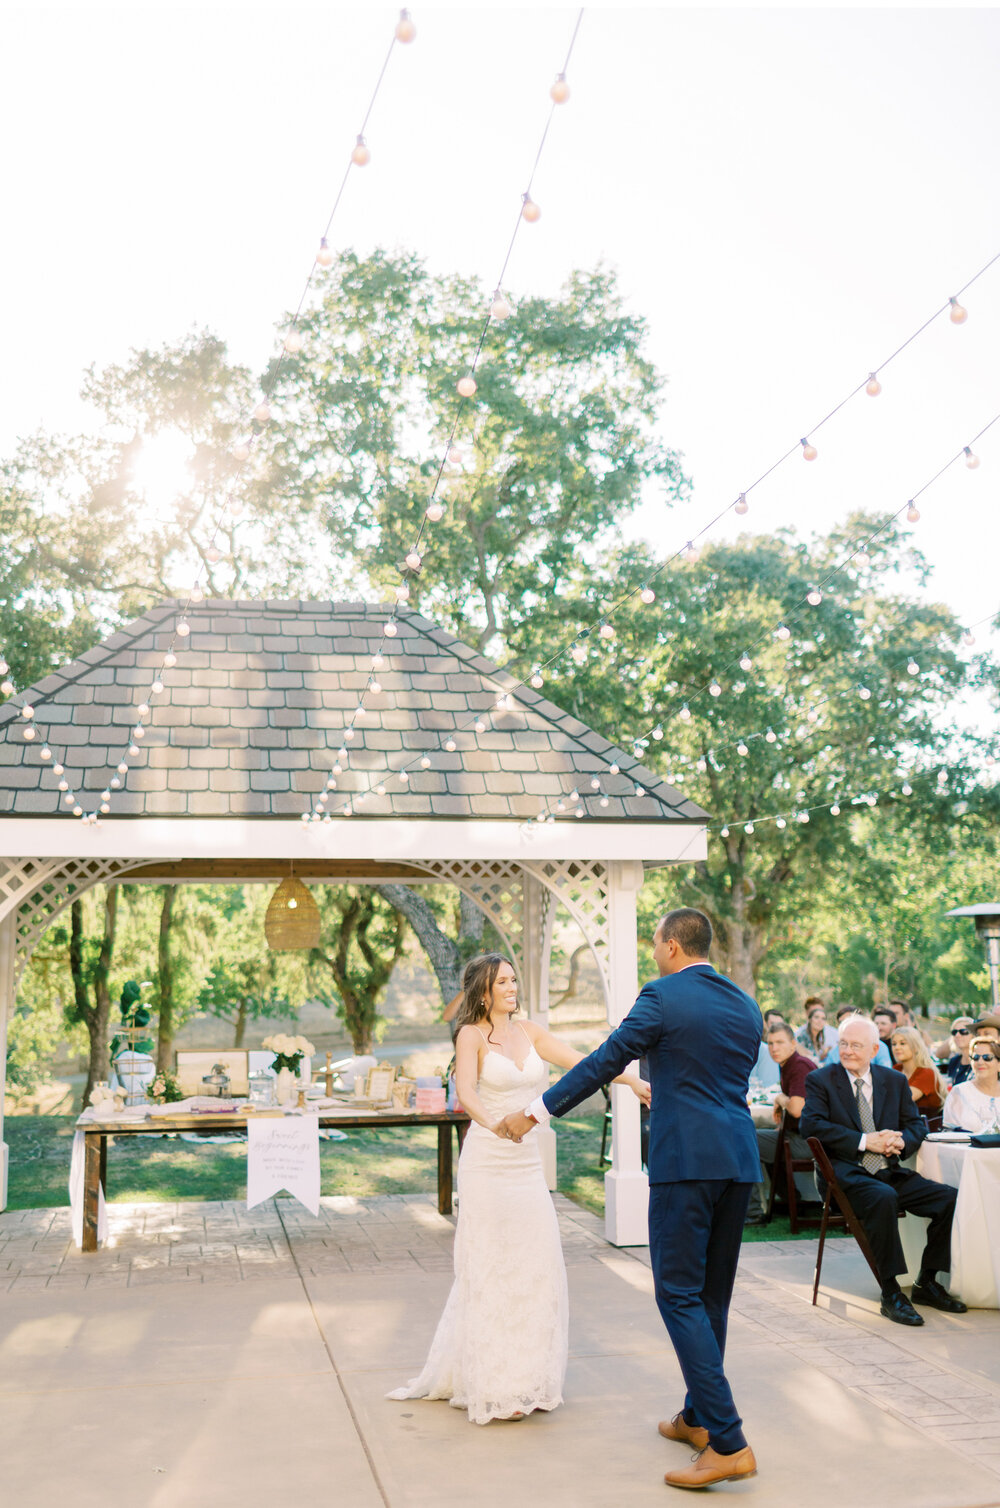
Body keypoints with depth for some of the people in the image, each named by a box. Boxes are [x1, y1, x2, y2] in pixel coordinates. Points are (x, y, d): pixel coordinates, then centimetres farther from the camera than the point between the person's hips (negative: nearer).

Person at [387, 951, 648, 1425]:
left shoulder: (529, 1032, 9)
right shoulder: (472, 1035, -6)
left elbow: (581, 1061, -1)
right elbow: (466, 1090, -22)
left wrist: (633, 1080, -15)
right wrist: (491, 1122, -42)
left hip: (527, 1162, 5)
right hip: (487, 1162, -5)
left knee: (535, 1267, 6)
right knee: (489, 1268, -1)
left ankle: (526, 1377, 19)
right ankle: (493, 1387, 8)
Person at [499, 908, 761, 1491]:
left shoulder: (662, 996, -7)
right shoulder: (746, 1005, 13)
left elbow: (604, 1061, -5)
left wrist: (536, 1112, 4)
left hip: (685, 1159, -7)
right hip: (739, 1159, 7)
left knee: (680, 1294, -4)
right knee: (713, 1293, 17)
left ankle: (728, 1442, -10)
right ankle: (699, 1417, 28)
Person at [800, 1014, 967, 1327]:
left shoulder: (895, 1081, 16)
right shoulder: (820, 1079, 3)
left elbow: (917, 1124, 16)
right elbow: (811, 1125, -11)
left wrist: (902, 1140, -9)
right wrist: (864, 1141, -16)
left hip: (890, 1172, 5)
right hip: (845, 1173, -5)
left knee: (951, 1197, -14)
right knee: (883, 1197, -36)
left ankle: (927, 1282, 0)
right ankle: (891, 1292, -26)